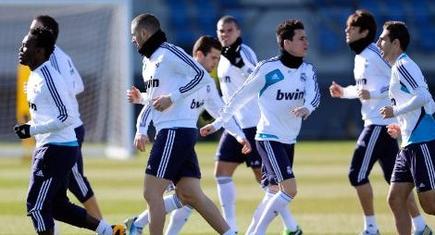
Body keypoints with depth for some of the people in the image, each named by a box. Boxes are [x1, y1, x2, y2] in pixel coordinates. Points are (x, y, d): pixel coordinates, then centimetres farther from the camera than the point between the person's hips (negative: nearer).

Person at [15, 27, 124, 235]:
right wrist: (30, 128, 8)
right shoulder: (34, 77, 14)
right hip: (49, 148, 10)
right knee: (57, 205, 16)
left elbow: (66, 117, -22)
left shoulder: (47, 78, -18)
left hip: (56, 149, -10)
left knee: (36, 205, -8)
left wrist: (32, 130, -19)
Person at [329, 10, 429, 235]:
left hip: (380, 123, -10)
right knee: (394, 177, 11)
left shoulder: (374, 54, -16)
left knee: (357, 174, -8)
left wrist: (372, 94, -25)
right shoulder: (360, 56, 15)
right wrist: (344, 92, 15)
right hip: (374, 122, 10)